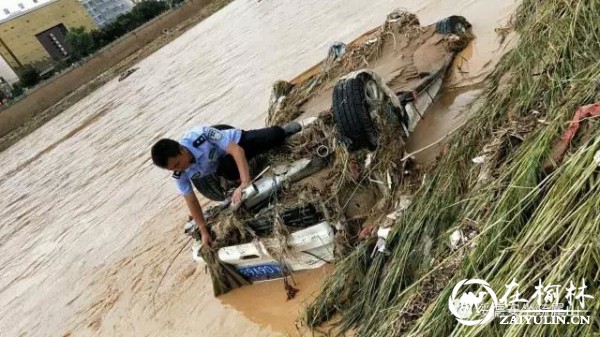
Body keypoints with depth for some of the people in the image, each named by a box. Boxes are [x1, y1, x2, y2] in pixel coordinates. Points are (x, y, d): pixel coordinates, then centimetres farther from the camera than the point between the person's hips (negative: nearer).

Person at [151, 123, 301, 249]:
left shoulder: (200, 135, -44)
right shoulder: (180, 175, -29)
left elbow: (237, 150, -46)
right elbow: (191, 202, -17)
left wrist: (245, 182, -56)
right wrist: (204, 231, -18)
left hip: (236, 140, -4)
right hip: (221, 165, 4)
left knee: (275, 136, -7)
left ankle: (283, 130, 28)